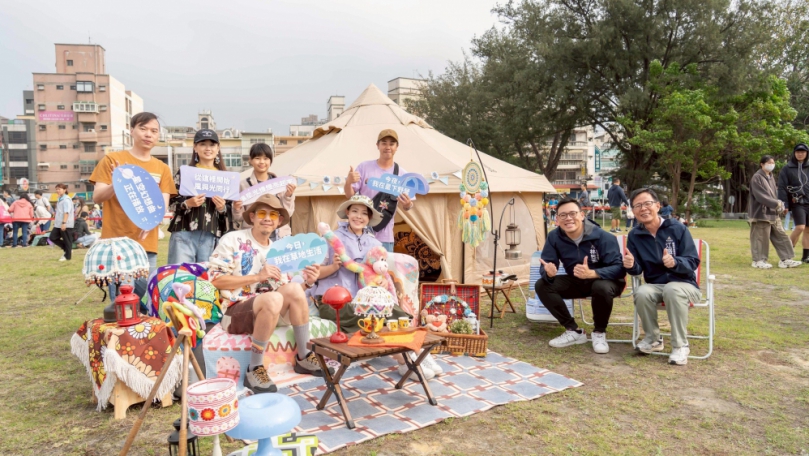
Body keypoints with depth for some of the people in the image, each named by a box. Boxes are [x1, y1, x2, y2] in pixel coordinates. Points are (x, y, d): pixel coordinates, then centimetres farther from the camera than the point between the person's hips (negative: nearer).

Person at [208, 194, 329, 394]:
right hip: (234, 312, -5)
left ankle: (304, 357, -8)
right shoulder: (233, 240, -4)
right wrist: (258, 276, -20)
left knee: (294, 289, -23)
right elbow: (216, 280, -12)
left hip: (269, 313, 5)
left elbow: (290, 296, 11)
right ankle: (254, 369, -21)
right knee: (273, 298, -35)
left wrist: (307, 283, -10)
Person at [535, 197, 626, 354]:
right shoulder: (554, 237, -12)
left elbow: (618, 268, -28)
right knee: (542, 285, -16)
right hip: (577, 282, 5)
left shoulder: (602, 236, -25)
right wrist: (549, 272, -37)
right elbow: (546, 265, -10)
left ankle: (599, 333, -10)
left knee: (602, 288, -40)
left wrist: (591, 273, -46)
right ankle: (574, 331, -5)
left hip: (604, 281, -4)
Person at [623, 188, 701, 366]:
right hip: (655, 285, 3)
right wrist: (631, 266, -22)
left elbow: (693, 262, -11)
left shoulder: (678, 229, -7)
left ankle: (680, 345, -21)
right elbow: (638, 270, 2)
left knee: (672, 290, -38)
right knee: (642, 293, -32)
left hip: (683, 284, -2)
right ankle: (653, 339, -7)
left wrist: (675, 262, -33)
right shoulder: (634, 236, 2)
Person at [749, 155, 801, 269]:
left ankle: (785, 259, 15)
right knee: (761, 237, -2)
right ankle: (758, 260, 8)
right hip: (761, 213, -8)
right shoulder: (757, 178, -11)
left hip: (773, 213, 8)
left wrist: (781, 206, -1)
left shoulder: (771, 177, 14)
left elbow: (775, 194, 15)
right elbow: (760, 196, -18)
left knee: (781, 236, 9)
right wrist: (777, 203, -21)